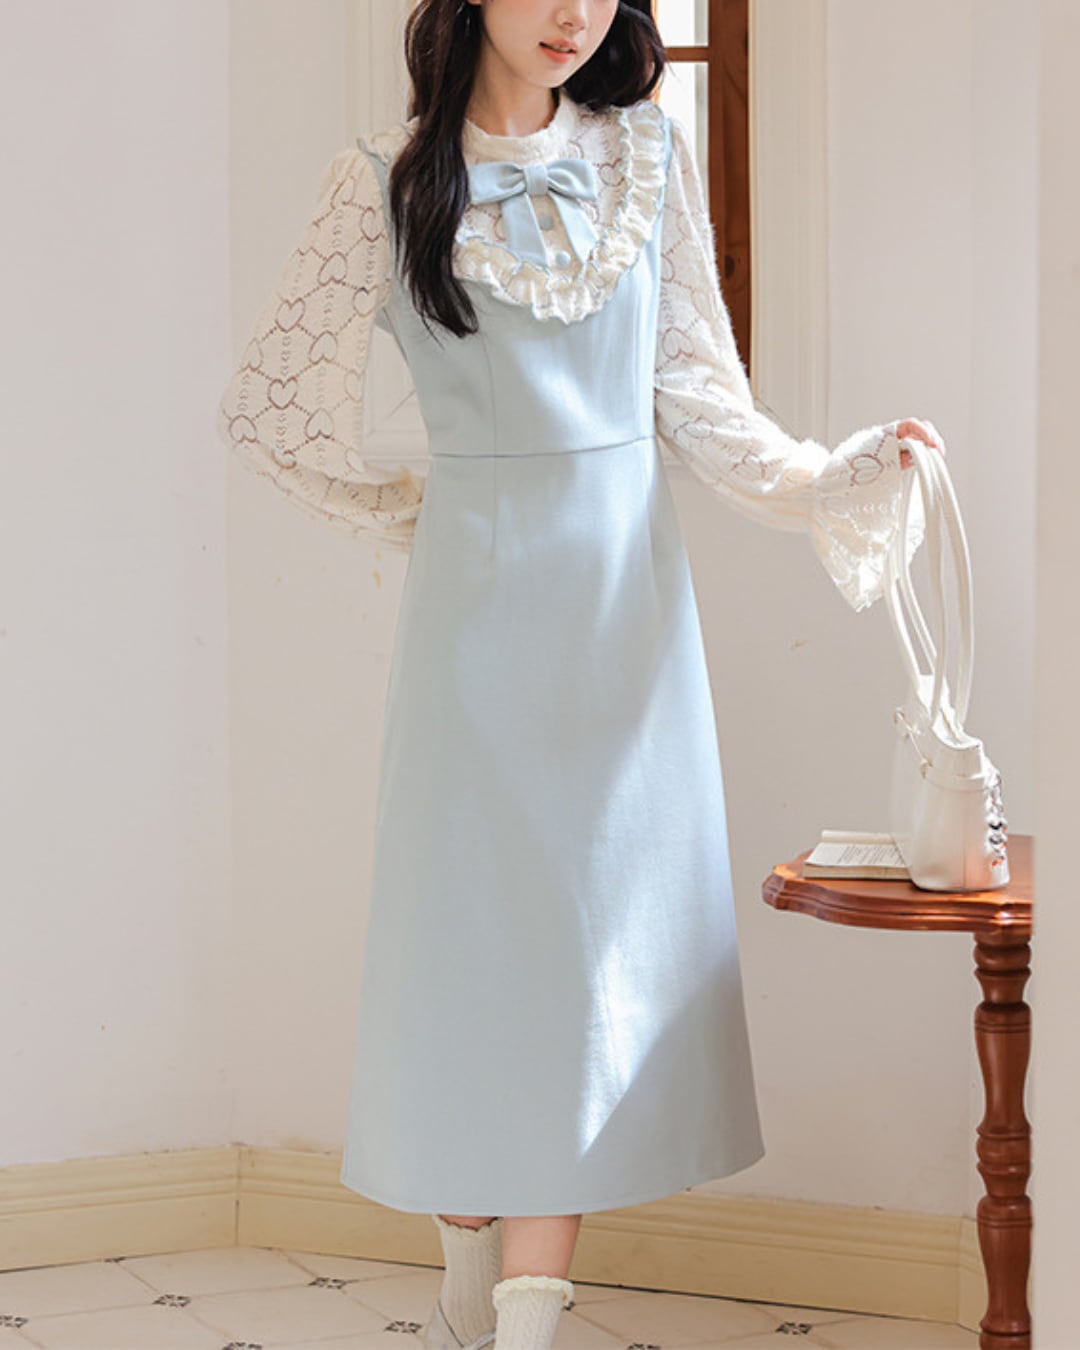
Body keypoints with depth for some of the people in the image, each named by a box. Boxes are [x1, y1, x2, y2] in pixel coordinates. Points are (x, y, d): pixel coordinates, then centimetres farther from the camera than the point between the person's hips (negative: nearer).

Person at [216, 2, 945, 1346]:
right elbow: (260, 405, 5)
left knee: (598, 948, 0)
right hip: (478, 593, -2)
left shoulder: (650, 154, 8)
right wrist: (403, 512, 8)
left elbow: (698, 396, 7)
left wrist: (832, 478, -7)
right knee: (474, 932, 2)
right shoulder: (387, 181, 0)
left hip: (626, 592, 2)